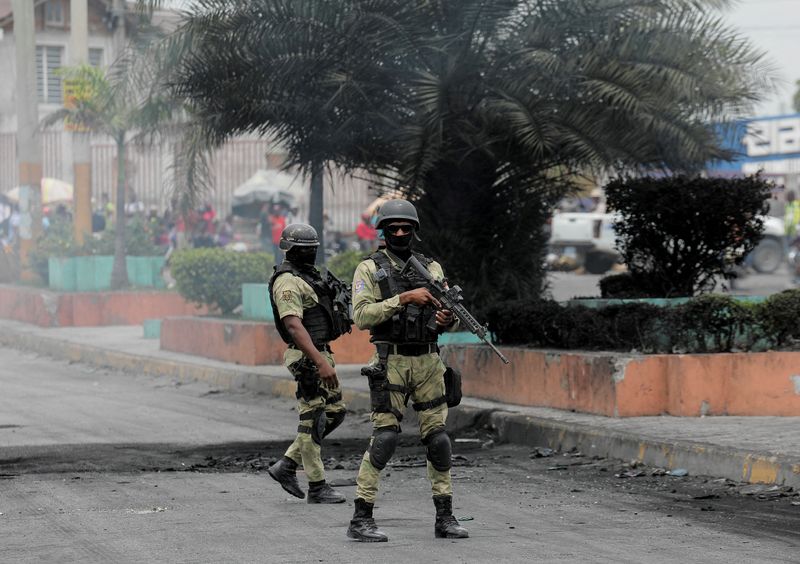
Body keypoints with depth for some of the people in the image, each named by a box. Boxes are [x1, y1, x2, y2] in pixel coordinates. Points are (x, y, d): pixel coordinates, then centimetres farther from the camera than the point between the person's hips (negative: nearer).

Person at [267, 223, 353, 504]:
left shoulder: (307, 275, 17)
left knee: (334, 412, 13)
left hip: (321, 353, 10)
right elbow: (293, 325, -26)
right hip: (307, 358, -10)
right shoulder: (288, 281, -16)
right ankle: (317, 486, 4)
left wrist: (324, 358, 22)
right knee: (313, 420, -4)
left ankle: (287, 465, 16)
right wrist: (320, 362, -32)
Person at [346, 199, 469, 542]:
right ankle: (361, 520, -4)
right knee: (384, 438, -10)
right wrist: (404, 298, -19)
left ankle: (445, 518, 11)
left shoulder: (432, 268, 12)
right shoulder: (370, 269, 0)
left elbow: (450, 316, 13)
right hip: (392, 363, -4)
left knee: (438, 439, 4)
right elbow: (361, 315, -12)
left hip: (429, 363, 4)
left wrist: (448, 319, -12)